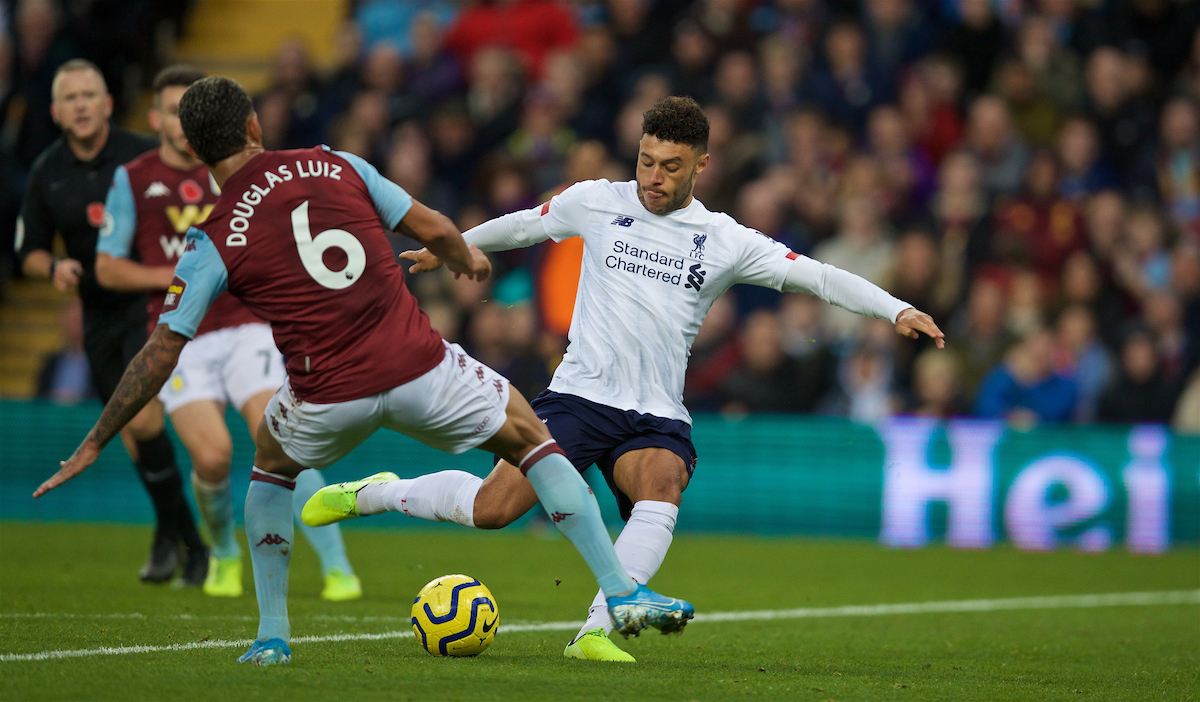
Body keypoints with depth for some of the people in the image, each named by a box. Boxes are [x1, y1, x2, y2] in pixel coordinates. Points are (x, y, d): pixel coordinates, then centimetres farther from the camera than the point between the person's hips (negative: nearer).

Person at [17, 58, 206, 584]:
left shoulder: (143, 158, -10)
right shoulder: (46, 173, 3)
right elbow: (29, 252, 11)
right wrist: (53, 267, -10)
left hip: (153, 303, -5)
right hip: (99, 316, 5)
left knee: (143, 419, -20)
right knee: (132, 437, 5)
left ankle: (170, 530, -3)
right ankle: (191, 546, 19)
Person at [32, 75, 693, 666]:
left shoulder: (212, 244, 0)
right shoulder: (335, 166, 4)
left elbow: (160, 354, 0)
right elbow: (433, 230, 8)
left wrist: (94, 445, 8)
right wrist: (468, 257, 32)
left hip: (328, 397, 0)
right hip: (420, 369, 0)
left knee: (271, 465, 32)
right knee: (530, 436, 20)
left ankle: (272, 635, 27)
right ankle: (622, 593, 13)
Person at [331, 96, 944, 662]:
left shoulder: (725, 241, 3)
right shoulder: (597, 202, 5)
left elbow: (815, 276, -1)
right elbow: (523, 226, 23)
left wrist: (896, 309, -13)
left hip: (657, 416, 1)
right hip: (579, 396, -1)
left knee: (660, 489, -33)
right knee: (492, 508, -16)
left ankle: (594, 632, -36)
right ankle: (375, 494, 11)